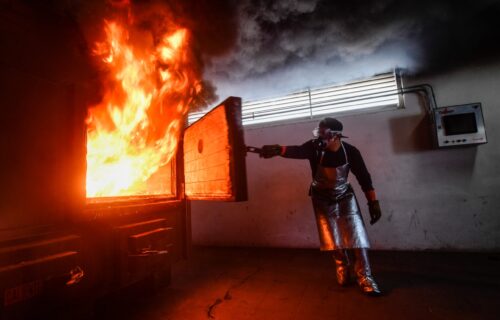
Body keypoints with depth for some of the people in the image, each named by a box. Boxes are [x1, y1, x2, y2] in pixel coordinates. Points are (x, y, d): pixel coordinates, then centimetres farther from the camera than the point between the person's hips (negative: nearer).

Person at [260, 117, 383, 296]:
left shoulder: (350, 152, -19)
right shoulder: (315, 147, -23)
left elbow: (364, 177, -10)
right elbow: (297, 151, -44)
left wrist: (373, 202, -9)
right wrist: (278, 149, -65)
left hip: (344, 196, 0)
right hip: (322, 198, 0)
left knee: (356, 235, -5)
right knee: (333, 237, 6)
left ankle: (364, 278, 9)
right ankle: (343, 271, 30)